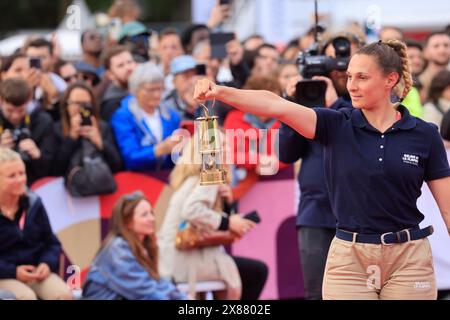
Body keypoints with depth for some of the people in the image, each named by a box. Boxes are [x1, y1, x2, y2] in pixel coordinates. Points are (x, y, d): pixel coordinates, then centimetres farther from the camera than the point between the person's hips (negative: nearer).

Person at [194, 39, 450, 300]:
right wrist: (220, 92, -30)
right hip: (348, 258, 1)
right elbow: (275, 105, -15)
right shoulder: (336, 126, 0)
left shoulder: (424, 135, 0)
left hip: (408, 259, -1)